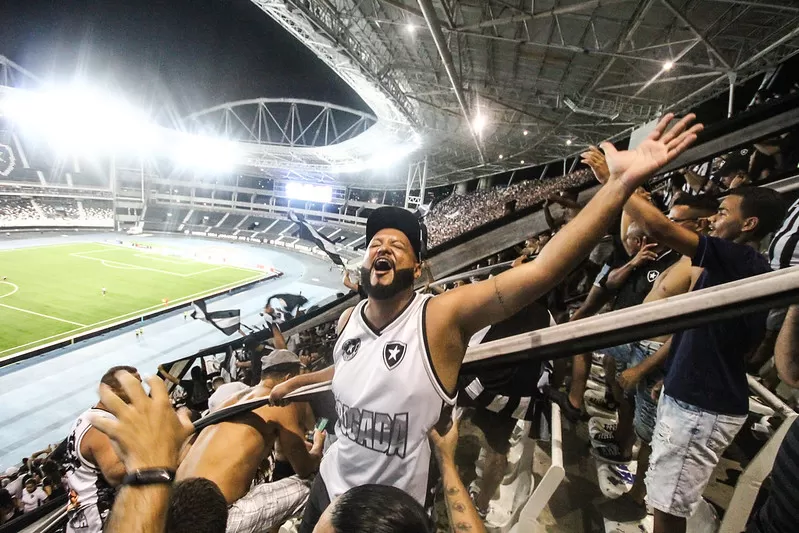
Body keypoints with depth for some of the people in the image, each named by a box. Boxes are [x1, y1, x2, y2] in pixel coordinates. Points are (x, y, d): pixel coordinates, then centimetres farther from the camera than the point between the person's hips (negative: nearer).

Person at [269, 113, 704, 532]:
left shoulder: (442, 316, -25)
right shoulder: (347, 320, -7)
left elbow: (542, 269, -37)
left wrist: (621, 182, -44)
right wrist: (296, 381, 29)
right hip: (331, 484, 6)